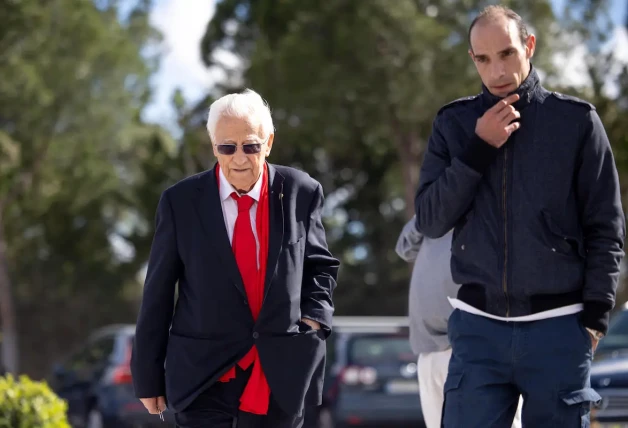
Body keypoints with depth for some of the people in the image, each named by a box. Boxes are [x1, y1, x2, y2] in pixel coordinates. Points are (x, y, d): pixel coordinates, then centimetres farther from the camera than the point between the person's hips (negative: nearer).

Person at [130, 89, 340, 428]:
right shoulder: (180, 202, -4)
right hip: (204, 375, -2)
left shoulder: (301, 193, -1)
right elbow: (157, 294, 1)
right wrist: (149, 376, 3)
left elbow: (320, 266, 14)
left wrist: (314, 318, -4)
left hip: (279, 376, 2)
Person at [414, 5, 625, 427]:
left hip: (558, 328, -1)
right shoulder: (454, 123, 7)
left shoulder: (577, 120, 1)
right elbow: (430, 221, -1)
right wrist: (479, 148, -9)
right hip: (478, 328, 2)